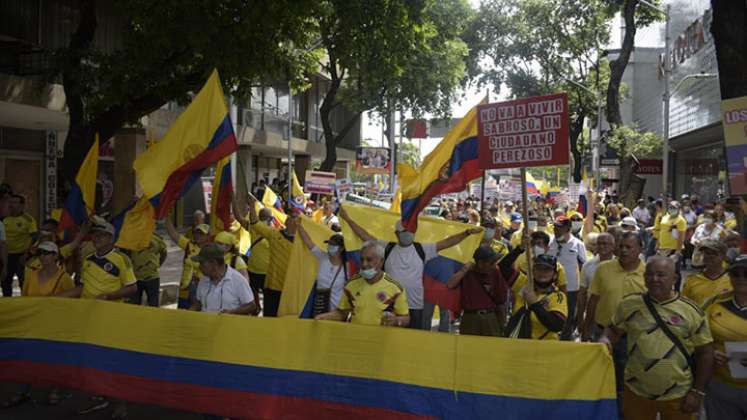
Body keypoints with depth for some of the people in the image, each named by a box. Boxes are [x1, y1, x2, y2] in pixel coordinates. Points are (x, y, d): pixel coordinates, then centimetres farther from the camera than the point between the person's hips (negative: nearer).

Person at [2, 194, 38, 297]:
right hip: (8, 255, 6)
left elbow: (34, 238, -12)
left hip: (21, 255, -6)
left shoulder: (29, 219, -8)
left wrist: (26, 254, -19)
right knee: (6, 281, 13)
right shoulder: (6, 220, 10)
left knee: (23, 282, 0)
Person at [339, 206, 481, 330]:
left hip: (416, 306, 0)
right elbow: (365, 236, 5)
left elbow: (447, 242, 1)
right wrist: (348, 219, 5)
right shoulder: (387, 249, 4)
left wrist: (466, 233, -8)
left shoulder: (422, 249, 4)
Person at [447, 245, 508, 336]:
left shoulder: (495, 273, 3)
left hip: (490, 319, 1)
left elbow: (501, 302, 7)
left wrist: (502, 327, 9)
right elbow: (449, 285, -16)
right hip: (470, 319, -1)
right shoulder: (467, 272, 1)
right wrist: (465, 269, -11)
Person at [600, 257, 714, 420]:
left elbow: (705, 353, -2)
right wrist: (605, 339, -15)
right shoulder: (629, 304, -4)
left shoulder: (691, 310, -7)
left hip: (679, 396, -1)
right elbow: (614, 329, 8)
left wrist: (698, 392, -5)